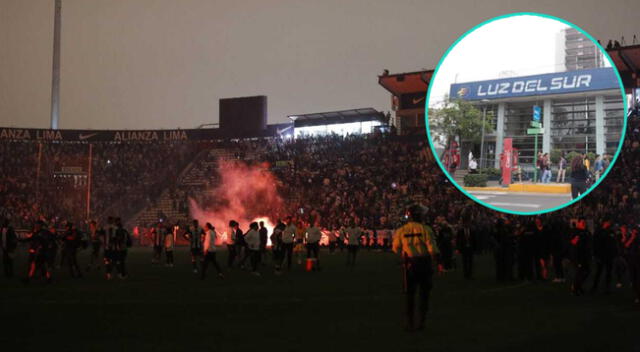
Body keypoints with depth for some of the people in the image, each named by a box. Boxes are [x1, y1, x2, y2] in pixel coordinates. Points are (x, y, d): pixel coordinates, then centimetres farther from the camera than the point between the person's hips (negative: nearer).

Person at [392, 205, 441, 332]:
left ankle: (410, 324, 12)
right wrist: (438, 263, -6)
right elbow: (432, 249, -14)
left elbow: (396, 248, 7)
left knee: (410, 294, 11)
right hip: (425, 263, -1)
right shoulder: (425, 229, -9)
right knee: (424, 293, 12)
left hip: (409, 264, 2)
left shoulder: (401, 231, -1)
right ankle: (421, 322, 11)